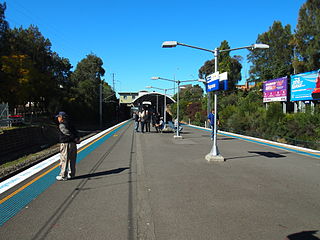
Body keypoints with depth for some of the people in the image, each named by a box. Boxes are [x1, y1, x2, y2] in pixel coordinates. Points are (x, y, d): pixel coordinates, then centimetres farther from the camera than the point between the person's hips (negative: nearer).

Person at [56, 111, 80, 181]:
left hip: (65, 144, -8)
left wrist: (75, 138, -17)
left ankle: (63, 176, 4)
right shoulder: (70, 123, 14)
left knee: (64, 160, 0)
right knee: (71, 160, 14)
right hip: (73, 144, 8)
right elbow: (75, 132, 8)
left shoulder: (61, 125, -11)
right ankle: (71, 174, 22)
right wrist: (77, 138, -4)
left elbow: (67, 132, -21)